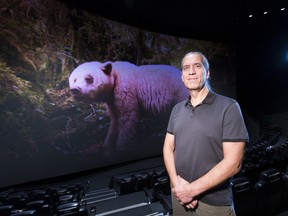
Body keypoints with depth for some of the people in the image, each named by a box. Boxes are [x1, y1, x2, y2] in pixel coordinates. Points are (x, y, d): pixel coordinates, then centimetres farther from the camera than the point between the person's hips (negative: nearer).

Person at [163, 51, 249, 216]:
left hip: (214, 203, -4)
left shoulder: (229, 107, -13)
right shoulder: (177, 109, 3)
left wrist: (192, 189, -17)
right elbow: (168, 147, 4)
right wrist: (176, 182, -11)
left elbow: (233, 162, -17)